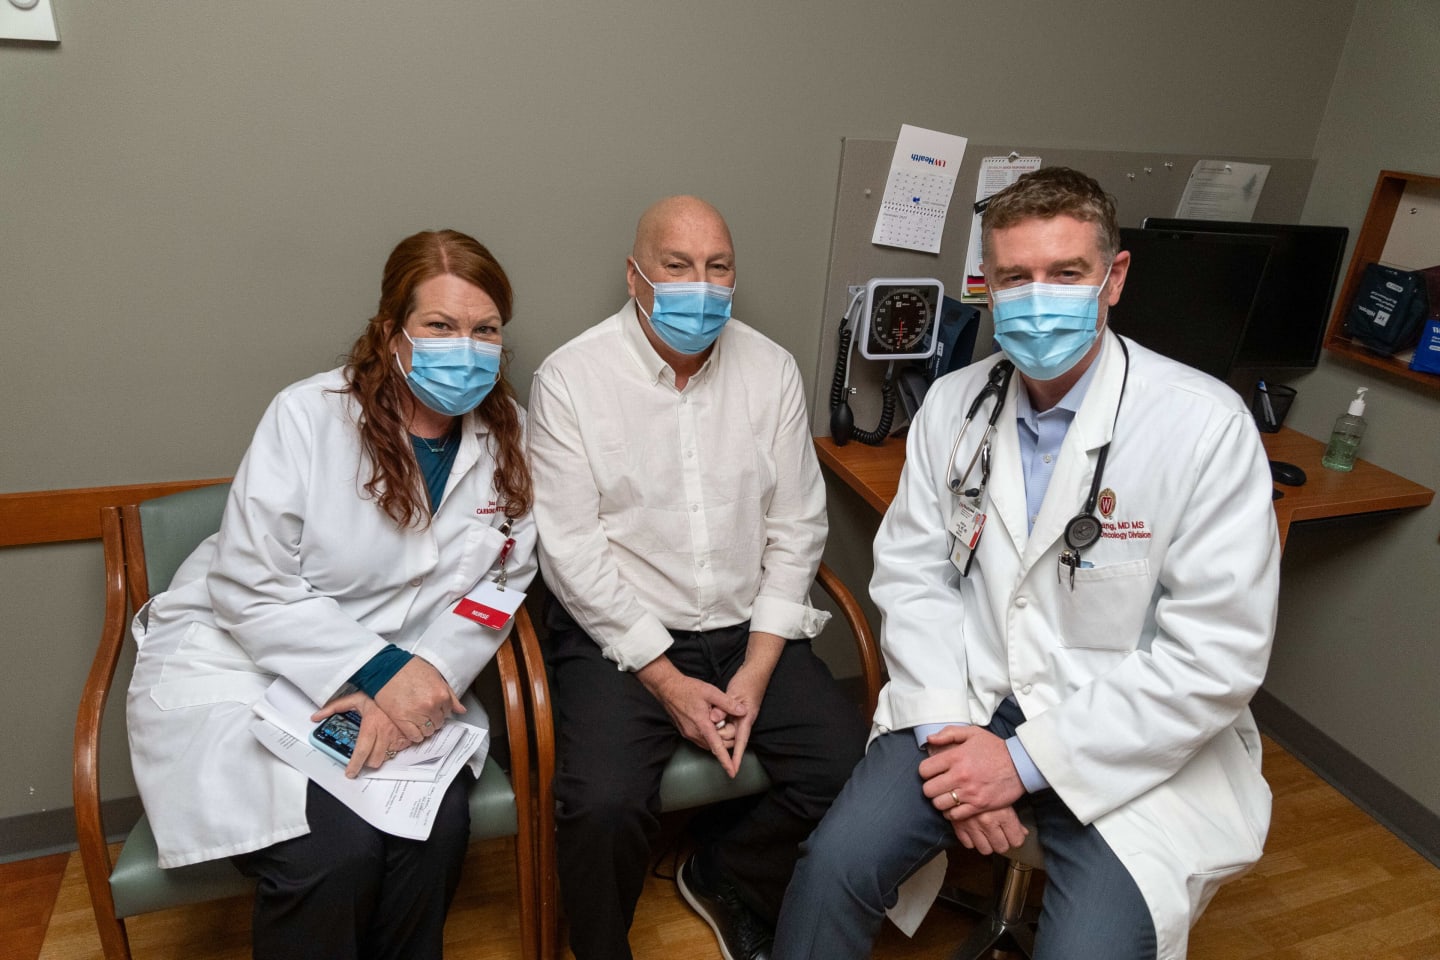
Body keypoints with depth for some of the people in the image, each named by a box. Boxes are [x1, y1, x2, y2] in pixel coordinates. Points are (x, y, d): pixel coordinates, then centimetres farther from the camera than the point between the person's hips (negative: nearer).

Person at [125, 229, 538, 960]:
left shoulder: (505, 430, -2)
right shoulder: (308, 416, -14)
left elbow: (500, 579, -2)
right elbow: (250, 592, -13)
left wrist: (427, 673, -19)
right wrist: (382, 674, -21)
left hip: (400, 669, 3)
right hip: (239, 660, -3)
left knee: (437, 825, -22)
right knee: (334, 847, -24)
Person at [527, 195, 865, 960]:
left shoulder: (771, 370, 2)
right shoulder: (570, 379, -8)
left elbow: (795, 529, 3)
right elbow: (572, 551, -10)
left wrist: (756, 671, -6)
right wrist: (666, 680, -14)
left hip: (749, 627, 4)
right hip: (620, 635, -3)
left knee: (849, 767, -11)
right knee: (603, 804, -24)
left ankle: (726, 879, 20)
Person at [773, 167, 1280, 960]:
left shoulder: (1206, 426, -14)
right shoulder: (953, 403, 1)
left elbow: (1218, 655, -15)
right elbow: (912, 572, 2)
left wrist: (1029, 758, -16)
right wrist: (944, 728, -12)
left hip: (1129, 743, -2)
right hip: (968, 704, 3)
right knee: (834, 866, -14)